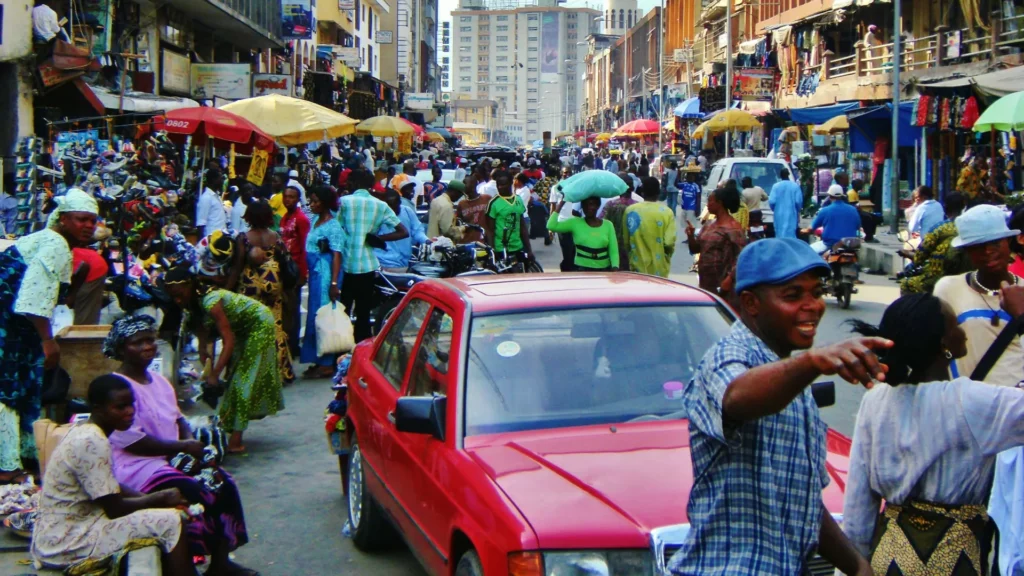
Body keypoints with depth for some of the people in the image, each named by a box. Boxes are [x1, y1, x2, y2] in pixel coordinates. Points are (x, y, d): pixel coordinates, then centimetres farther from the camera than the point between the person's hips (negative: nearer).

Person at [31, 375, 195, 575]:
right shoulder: (92, 443, -21)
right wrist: (161, 498, -5)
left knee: (162, 517, 17)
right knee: (170, 522, -13)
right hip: (67, 543, -10)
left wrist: (155, 498, 4)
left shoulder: (85, 433, 8)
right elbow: (114, 509, -19)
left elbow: (111, 492, 17)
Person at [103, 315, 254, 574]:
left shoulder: (159, 381, 14)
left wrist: (191, 441, -2)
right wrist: (183, 446, -17)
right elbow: (130, 441, -21)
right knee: (195, 493, -27)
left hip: (173, 458, 9)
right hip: (137, 468, -9)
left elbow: (177, 418, 22)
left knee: (223, 483, -7)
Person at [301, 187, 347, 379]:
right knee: (315, 315, 11)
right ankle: (319, 361, 19)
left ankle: (327, 364, 0)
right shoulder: (315, 220, 13)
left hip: (325, 274, -9)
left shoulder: (333, 226, -13)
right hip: (315, 273, 9)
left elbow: (337, 255, -19)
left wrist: (334, 283, -25)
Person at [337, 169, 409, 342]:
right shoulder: (380, 205, 5)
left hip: (347, 264, -2)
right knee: (364, 313, 8)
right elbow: (403, 232, 0)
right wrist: (377, 238, 1)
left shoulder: (345, 201, -2)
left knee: (343, 311, 7)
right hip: (368, 265, 2)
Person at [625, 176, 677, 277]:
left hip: (637, 267, 2)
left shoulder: (630, 211, -4)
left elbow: (626, 240, 2)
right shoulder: (667, 212, -10)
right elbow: (669, 243, -12)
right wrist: (666, 256, 9)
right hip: (658, 269, -1)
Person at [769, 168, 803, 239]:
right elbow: (799, 201, -7)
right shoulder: (795, 186, -4)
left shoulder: (776, 186, -3)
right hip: (791, 215, -1)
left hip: (779, 215, 1)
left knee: (780, 235, 8)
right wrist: (797, 211, 13)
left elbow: (771, 201, -8)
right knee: (791, 235, -1)